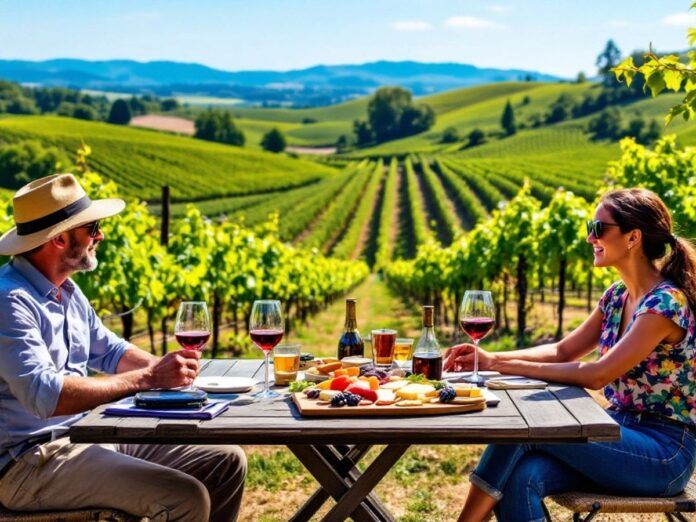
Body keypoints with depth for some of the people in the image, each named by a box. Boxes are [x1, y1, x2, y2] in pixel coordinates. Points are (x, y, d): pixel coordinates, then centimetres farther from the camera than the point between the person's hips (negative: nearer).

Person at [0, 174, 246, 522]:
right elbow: (46, 396, -30)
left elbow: (109, 350, 22)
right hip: (30, 464, -9)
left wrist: (167, 367, 1)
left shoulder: (66, 291, 11)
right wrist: (148, 378, -24)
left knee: (227, 463, 6)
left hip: (88, 436, 10)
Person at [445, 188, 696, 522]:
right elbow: (563, 351, 11)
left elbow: (597, 375, -22)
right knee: (521, 477, -22)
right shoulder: (618, 296, 8)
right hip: (622, 431, 7)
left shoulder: (666, 302, -18)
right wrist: (492, 359, -2)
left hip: (665, 452, -7)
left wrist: (513, 367, -18)